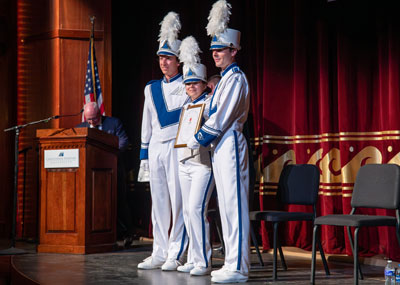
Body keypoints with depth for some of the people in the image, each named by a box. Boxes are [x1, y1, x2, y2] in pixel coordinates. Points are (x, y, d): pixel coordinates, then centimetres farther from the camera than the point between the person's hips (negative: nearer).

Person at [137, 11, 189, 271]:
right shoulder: (151, 88, 15)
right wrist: (144, 154, 14)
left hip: (177, 146, -5)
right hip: (156, 148, 5)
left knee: (178, 201, -5)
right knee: (159, 203, 7)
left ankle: (175, 255, 0)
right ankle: (160, 253, 13)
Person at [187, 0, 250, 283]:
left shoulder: (236, 78, -11)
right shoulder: (225, 78, 19)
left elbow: (221, 118, -15)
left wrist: (199, 140, -8)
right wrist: (203, 139, 12)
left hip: (230, 146, -10)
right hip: (220, 147, 10)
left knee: (234, 204, -9)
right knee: (226, 205, 10)